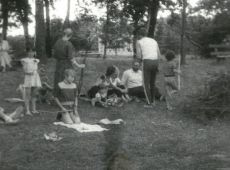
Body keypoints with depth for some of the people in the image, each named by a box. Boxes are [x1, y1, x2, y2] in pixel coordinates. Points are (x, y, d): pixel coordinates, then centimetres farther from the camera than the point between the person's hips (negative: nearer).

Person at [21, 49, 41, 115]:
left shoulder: (36, 60, 14)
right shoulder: (24, 60, 0)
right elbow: (24, 71, -5)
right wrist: (29, 73, -21)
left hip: (36, 78, 5)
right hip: (28, 78, -5)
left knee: (34, 94, 7)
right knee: (27, 94, -6)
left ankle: (34, 109, 12)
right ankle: (27, 110, -5)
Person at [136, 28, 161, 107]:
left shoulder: (139, 42, 6)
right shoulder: (154, 41, 20)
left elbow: (138, 56, -1)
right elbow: (159, 55, 15)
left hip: (147, 62, -5)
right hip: (155, 62, 5)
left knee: (146, 84, 3)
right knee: (152, 83, 18)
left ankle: (149, 103, -1)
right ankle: (153, 101, 24)